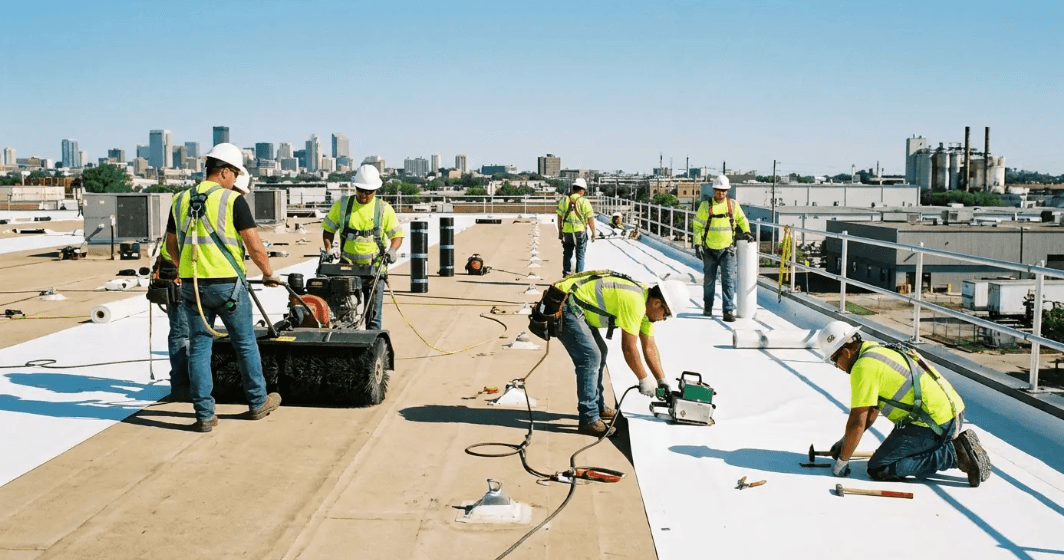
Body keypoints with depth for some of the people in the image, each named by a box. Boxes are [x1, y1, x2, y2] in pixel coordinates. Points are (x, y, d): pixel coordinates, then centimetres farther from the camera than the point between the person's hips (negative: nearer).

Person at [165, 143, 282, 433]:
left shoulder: (181, 200, 7)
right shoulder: (233, 200, -9)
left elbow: (171, 245, 17)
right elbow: (254, 246, -11)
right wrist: (268, 273, 5)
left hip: (190, 285, 4)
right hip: (227, 283, -4)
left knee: (199, 347, 8)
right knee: (245, 344, 12)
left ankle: (204, 414, 9)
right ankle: (257, 403, 24)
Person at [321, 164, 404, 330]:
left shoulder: (384, 209, 0)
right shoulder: (341, 205, 4)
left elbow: (397, 234, 5)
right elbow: (328, 229, 14)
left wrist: (392, 250, -15)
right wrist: (328, 250, 1)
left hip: (375, 267, -1)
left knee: (373, 314, 1)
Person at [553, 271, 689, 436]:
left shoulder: (645, 301, 7)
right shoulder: (634, 303, -24)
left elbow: (649, 346, 14)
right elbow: (628, 348, -18)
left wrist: (662, 381, 13)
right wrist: (644, 379, -6)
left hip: (576, 308, 11)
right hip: (564, 307, -11)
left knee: (600, 353, 17)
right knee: (591, 357, -15)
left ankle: (598, 408, 29)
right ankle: (589, 420, -10)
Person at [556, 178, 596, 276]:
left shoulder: (564, 200, 2)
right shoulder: (584, 202, -7)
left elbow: (560, 217, 6)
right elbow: (590, 219, -7)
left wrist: (560, 231, 16)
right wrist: (593, 233, 3)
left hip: (567, 231, 3)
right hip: (580, 231, -3)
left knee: (567, 253, 15)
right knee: (580, 255, 6)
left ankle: (566, 274, 12)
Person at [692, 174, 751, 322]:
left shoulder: (733, 205, 3)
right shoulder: (705, 206, -2)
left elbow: (742, 220, 18)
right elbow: (697, 226, 0)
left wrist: (746, 232, 0)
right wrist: (698, 244, -9)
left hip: (727, 250, 0)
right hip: (710, 250, 0)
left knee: (728, 280, -9)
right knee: (709, 280, 12)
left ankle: (729, 311, -9)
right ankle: (707, 307, 31)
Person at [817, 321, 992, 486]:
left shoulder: (863, 367, -14)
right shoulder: (878, 351, 16)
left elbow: (858, 422, -14)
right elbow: (871, 410, 25)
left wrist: (842, 461, -2)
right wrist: (844, 441, 27)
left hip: (936, 423, -10)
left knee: (878, 469, -6)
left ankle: (953, 454, -9)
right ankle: (957, 443, 12)